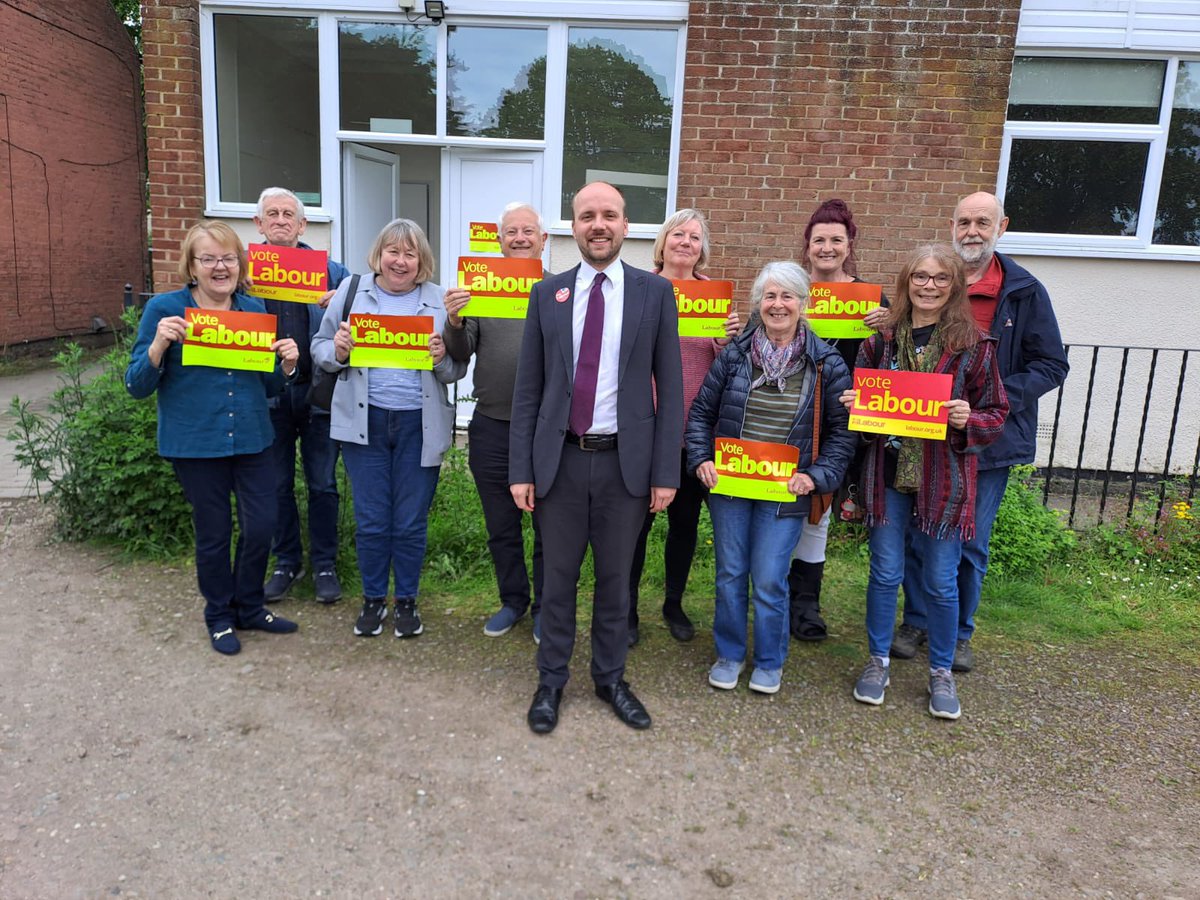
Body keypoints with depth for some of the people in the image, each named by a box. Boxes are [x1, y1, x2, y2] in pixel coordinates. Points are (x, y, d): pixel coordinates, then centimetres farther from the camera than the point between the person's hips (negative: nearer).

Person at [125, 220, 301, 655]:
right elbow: (137, 386, -6)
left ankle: (249, 607, 29)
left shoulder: (255, 309, 4)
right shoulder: (164, 309, -7)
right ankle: (220, 616, 30)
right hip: (195, 443, -3)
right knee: (213, 533, 8)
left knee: (261, 525, 4)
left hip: (252, 438, 3)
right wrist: (158, 345, -24)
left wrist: (288, 364, -11)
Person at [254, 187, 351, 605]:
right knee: (277, 486, 12)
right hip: (268, 394, 1)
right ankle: (286, 562, 28)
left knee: (323, 485, 7)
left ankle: (324, 565, 22)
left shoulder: (330, 270, 2)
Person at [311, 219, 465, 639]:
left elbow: (458, 370, 4)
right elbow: (319, 348, 9)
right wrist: (338, 351, -13)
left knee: (411, 522, 8)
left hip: (419, 425, 0)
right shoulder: (351, 292, 4)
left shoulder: (440, 301, 3)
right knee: (370, 520, 8)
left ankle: (407, 600, 27)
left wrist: (441, 359, -17)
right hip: (365, 422, 1)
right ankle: (373, 598, 28)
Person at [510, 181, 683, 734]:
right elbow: (527, 389, 4)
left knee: (615, 579, 12)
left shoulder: (655, 293, 1)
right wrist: (521, 470, -1)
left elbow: (669, 387, 0)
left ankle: (610, 679, 32)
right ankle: (551, 681, 30)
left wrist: (665, 471, -5)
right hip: (560, 459, 1)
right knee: (558, 578, 11)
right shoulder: (547, 293, 4)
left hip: (625, 461, 0)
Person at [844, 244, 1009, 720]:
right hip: (888, 476, 2)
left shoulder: (974, 345, -4)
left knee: (941, 582, 9)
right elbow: (860, 400, 12)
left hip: (944, 480, -1)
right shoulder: (881, 340, 2)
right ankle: (878, 661, 29)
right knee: (885, 573, 11)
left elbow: (996, 413, 0)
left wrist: (969, 421, -20)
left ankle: (941, 672, 29)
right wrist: (854, 405, -10)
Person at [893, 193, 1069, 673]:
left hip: (987, 439, -1)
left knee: (970, 543, 9)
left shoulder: (1024, 292, -3)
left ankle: (958, 632, 27)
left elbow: (1052, 365, -2)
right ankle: (917, 620, 28)